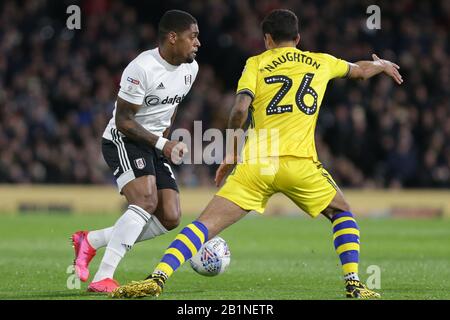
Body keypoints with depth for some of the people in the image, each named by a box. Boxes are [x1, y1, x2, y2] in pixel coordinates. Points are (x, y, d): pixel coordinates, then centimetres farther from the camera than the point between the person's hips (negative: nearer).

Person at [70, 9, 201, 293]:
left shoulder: (190, 68, 4)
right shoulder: (142, 68, -22)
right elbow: (123, 121, -19)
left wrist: (165, 139, 13)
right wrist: (161, 144, -23)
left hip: (156, 145, 8)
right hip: (124, 141, -8)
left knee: (170, 219, -4)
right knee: (146, 203, -28)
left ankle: (91, 241, 11)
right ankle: (103, 278, -28)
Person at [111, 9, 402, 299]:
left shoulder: (256, 63, 13)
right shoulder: (320, 62, 19)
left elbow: (240, 109, -2)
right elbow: (361, 70, 38)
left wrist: (231, 154, 9)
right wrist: (383, 65, 61)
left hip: (255, 164, 0)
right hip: (299, 161, 1)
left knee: (207, 223, -2)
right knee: (342, 213, 25)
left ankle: (157, 278, -18)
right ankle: (354, 283, 10)